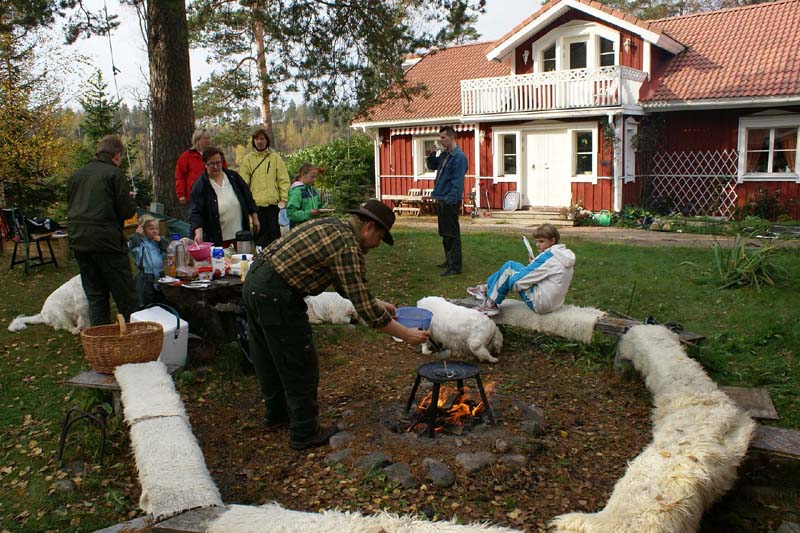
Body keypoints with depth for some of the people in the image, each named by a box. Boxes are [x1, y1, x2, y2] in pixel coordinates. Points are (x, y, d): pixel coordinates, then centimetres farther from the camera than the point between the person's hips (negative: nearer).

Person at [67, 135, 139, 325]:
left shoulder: (77, 174, 14)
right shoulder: (115, 173, -7)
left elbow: (70, 207, 19)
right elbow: (127, 211, -11)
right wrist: (131, 199, 9)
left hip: (78, 241, 7)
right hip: (107, 241, -6)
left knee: (95, 296, 13)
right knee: (126, 297, 0)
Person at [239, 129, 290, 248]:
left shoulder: (275, 158, 7)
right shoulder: (248, 159, 8)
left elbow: (283, 180, 4)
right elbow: (243, 183, 5)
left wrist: (283, 199, -4)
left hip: (273, 202, 0)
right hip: (256, 203, 0)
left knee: (275, 232, 4)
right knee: (260, 234, 3)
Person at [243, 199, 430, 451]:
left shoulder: (332, 227, 14)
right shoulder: (349, 247, -15)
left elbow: (345, 285, 24)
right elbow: (364, 309, -15)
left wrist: (377, 302, 26)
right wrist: (406, 334, -6)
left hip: (255, 282, 10)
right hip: (276, 296, -10)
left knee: (269, 358, 25)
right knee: (299, 366, 5)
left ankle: (276, 414, 44)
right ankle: (304, 434, 19)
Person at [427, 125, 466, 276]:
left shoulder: (459, 157, -15)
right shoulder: (444, 154, 12)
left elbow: (457, 182, -20)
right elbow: (432, 166, 27)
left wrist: (449, 200, -24)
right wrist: (431, 156, 7)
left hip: (450, 201, -9)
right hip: (441, 200, 9)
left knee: (452, 234, -5)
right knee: (445, 233, 17)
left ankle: (455, 267, 0)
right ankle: (449, 261, 29)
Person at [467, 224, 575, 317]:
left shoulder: (548, 257, -20)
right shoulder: (564, 254, 8)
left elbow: (517, 282, -18)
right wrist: (534, 265, 4)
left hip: (540, 303, -9)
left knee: (508, 268, -2)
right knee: (510, 265, 10)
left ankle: (490, 304, 7)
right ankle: (486, 288, 20)